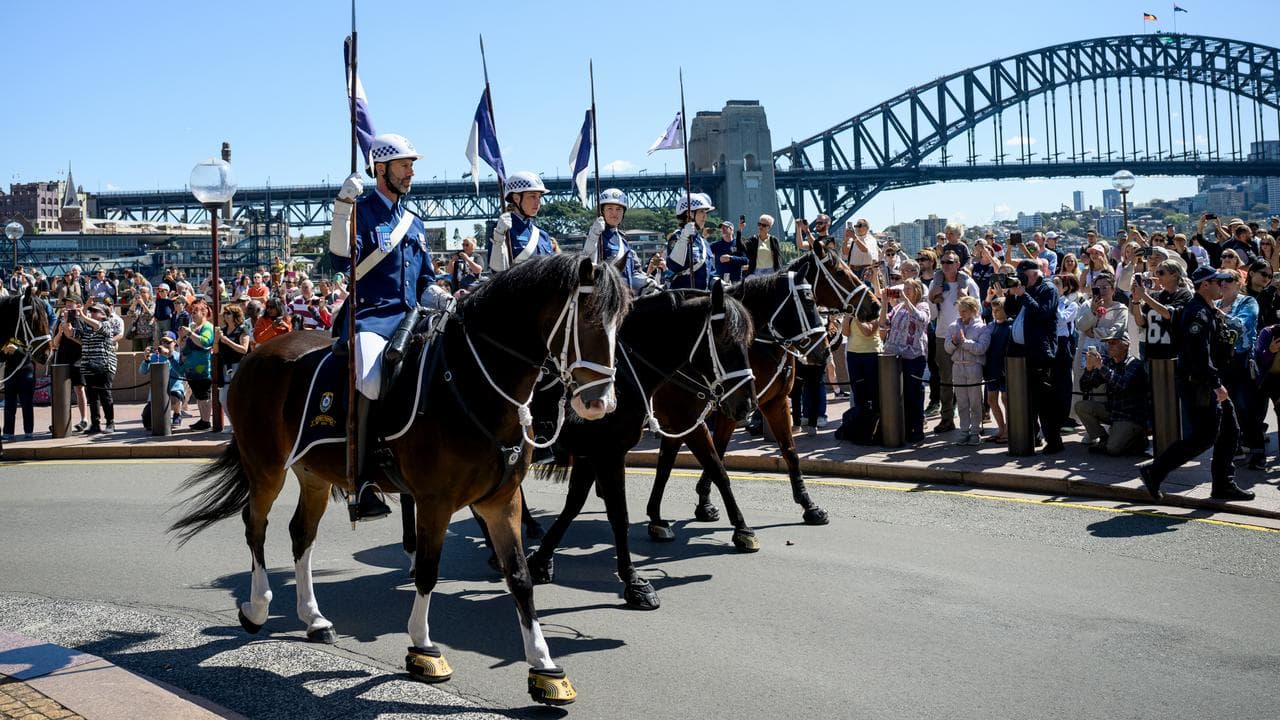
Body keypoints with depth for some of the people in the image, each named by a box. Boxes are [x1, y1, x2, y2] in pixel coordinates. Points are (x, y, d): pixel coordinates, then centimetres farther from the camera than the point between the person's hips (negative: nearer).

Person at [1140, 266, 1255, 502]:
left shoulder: (1209, 312, 17)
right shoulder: (1197, 313, -18)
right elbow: (1199, 353, -27)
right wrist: (1216, 384, -28)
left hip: (1207, 385, 11)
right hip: (1198, 385, -11)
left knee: (1229, 430, 11)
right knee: (1204, 435, -9)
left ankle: (1224, 485, 18)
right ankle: (1154, 471, -3)